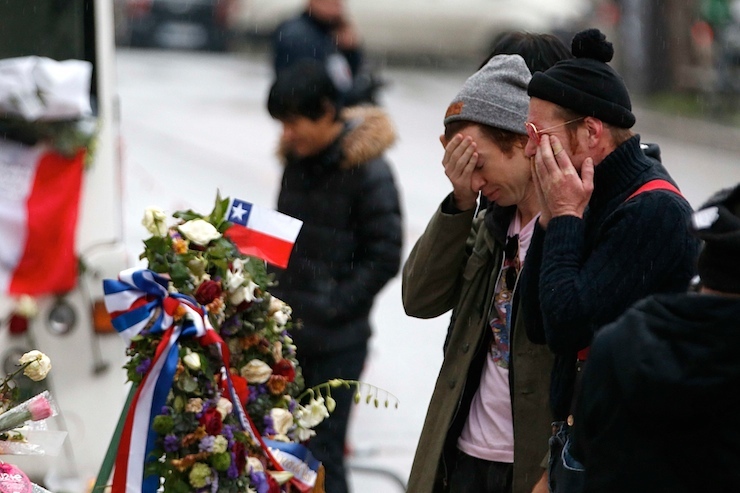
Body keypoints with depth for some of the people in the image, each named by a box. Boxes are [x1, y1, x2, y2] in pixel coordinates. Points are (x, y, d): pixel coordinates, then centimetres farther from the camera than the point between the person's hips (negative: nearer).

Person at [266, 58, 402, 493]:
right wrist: (275, 296, 7)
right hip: (288, 330, 7)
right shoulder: (298, 160, 7)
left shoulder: (368, 171, -14)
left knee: (323, 450, -4)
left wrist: (331, 307, -14)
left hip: (336, 342, -6)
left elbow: (386, 257, -13)